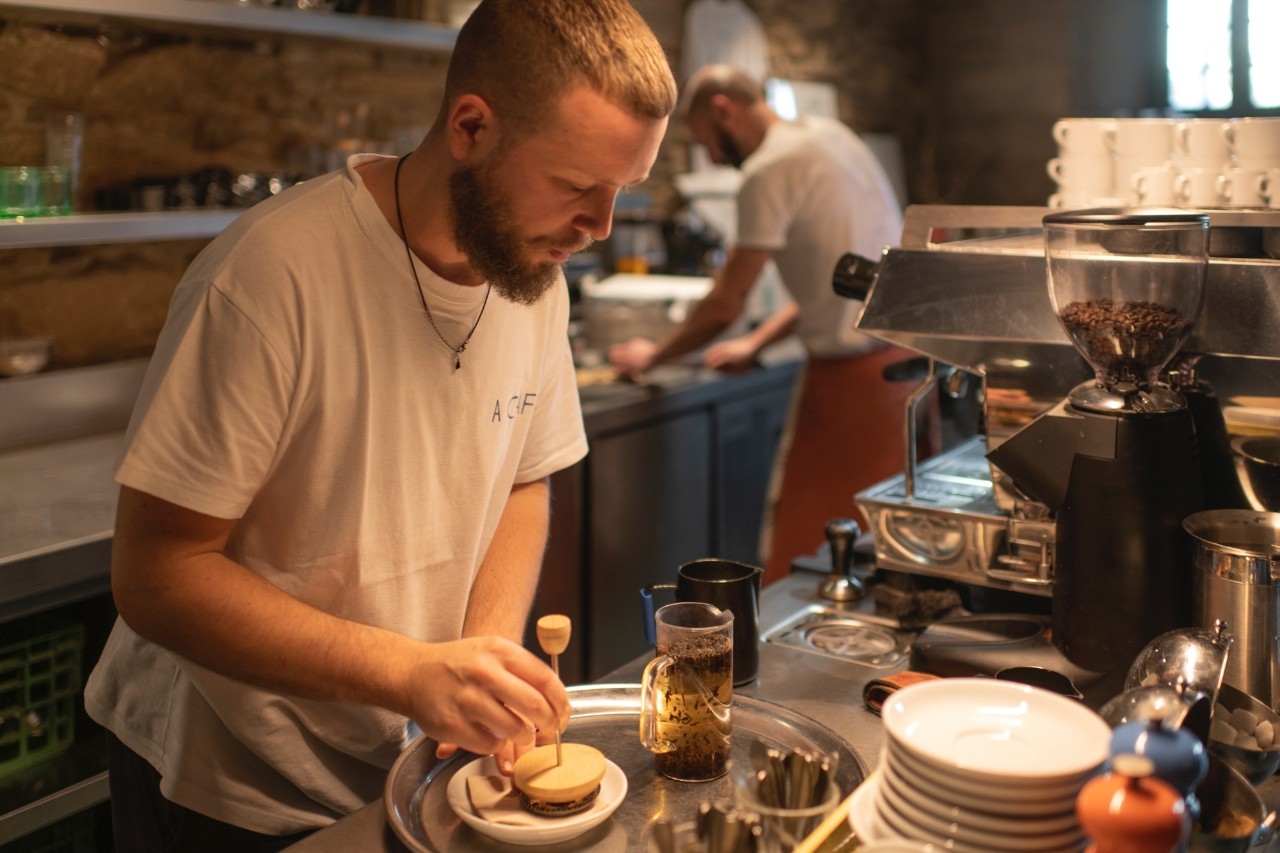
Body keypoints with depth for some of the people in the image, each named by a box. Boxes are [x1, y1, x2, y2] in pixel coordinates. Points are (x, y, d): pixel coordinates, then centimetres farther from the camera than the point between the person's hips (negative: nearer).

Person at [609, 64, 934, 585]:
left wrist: (653, 356, 6)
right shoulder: (829, 135, 16)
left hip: (852, 375, -9)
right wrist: (758, 343, 23)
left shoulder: (770, 169, -12)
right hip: (908, 359, 9)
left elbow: (725, 304, -9)